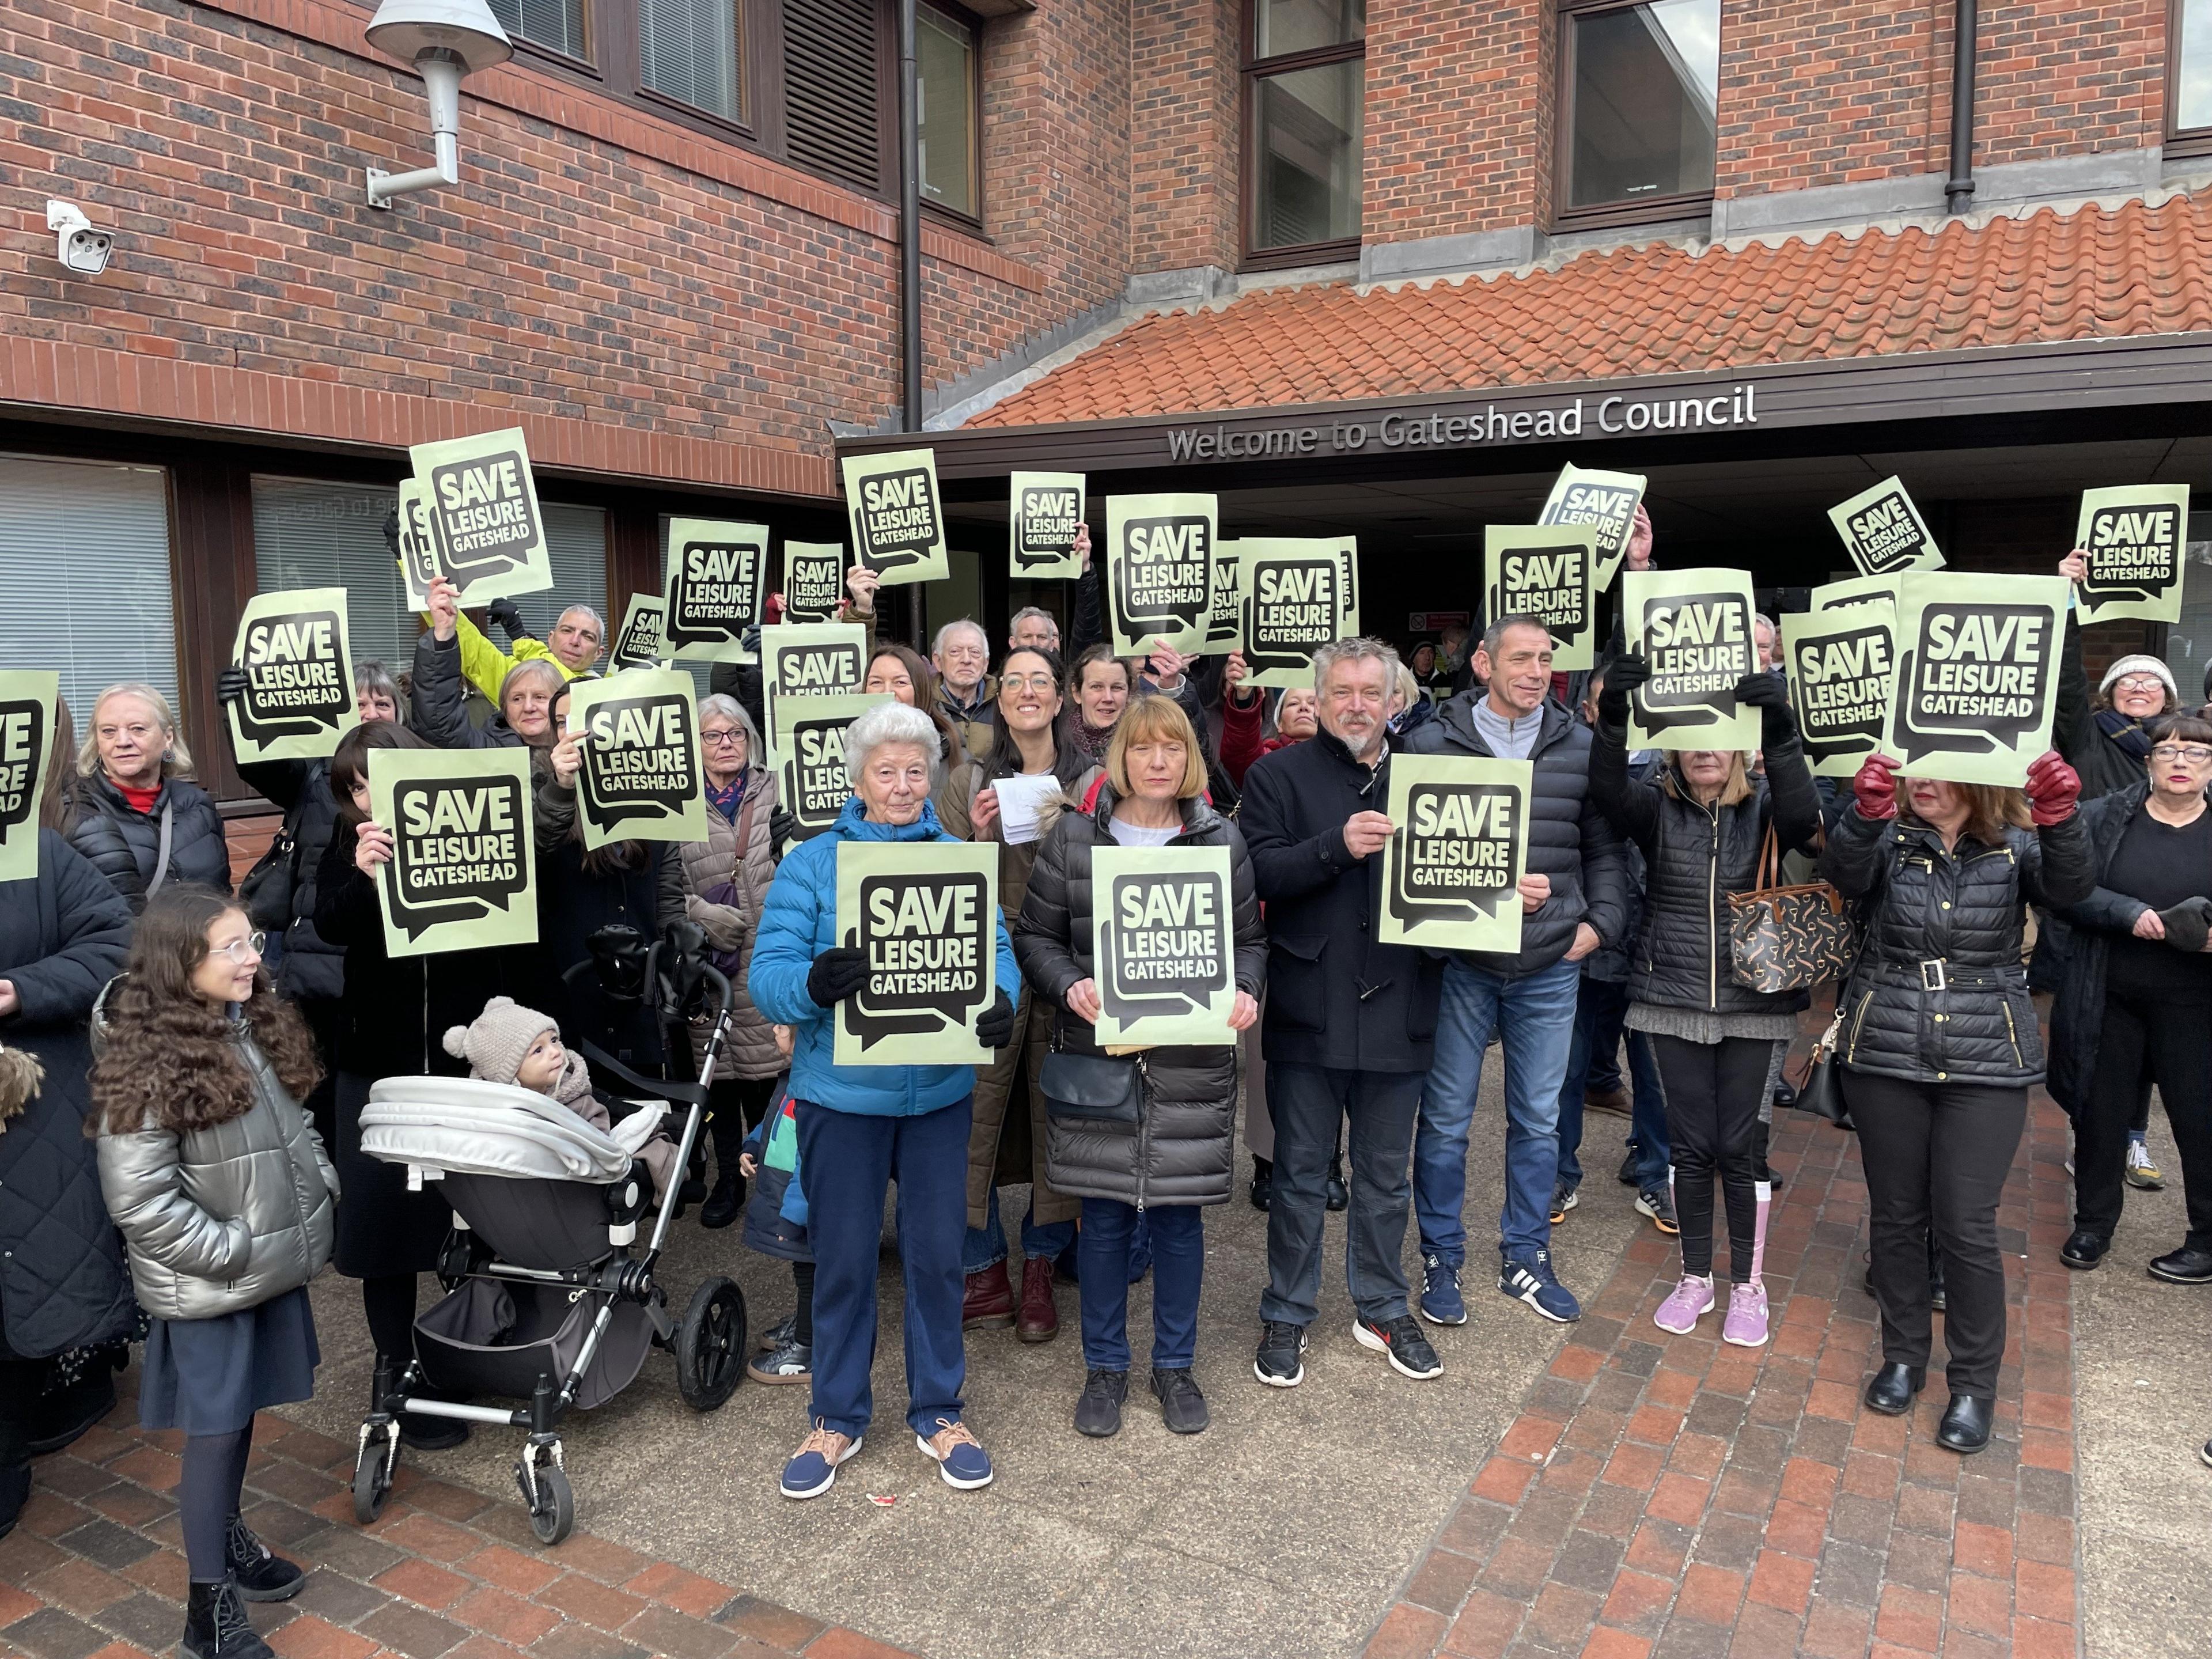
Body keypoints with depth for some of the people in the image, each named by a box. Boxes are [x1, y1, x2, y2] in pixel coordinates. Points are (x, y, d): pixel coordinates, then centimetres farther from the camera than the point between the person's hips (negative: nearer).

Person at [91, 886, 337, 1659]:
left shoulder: (256, 1021, 3)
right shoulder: (149, 1061, -21)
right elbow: (137, 1197, -21)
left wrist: (321, 1185, 3)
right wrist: (229, 1251, -19)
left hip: (275, 1262, 7)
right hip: (209, 1282, -7)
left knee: (243, 1411, 20)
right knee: (215, 1427, 4)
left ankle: (228, 1537, 41)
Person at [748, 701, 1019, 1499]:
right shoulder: (812, 863, -2)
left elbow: (997, 953, -2)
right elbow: (767, 971, -9)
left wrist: (1001, 1005, -24)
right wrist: (814, 984, -31)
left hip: (939, 1091, 2)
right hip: (842, 1093, -1)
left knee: (937, 1252, 11)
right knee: (843, 1257, 10)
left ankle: (938, 1412, 30)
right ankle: (838, 1417, 30)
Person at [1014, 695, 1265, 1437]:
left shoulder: (1221, 839, 5)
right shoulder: (1074, 836, 1)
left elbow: (1251, 938, 9)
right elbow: (1035, 935, 2)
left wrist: (1246, 992, -10)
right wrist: (1071, 986, -16)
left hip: (1193, 1062, 1)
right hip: (1098, 1057, 0)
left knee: (1179, 1212, 10)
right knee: (1104, 1215, 8)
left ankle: (1175, 1364, 29)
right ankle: (1104, 1366, 27)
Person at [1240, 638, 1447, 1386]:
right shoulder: (1279, 776, -1)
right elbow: (1257, 875, -13)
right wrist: (1337, 845, -25)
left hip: (1398, 1009, 3)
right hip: (1309, 1010, -3)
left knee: (1385, 1175, 16)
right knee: (1301, 1174, 10)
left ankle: (1382, 1309, 33)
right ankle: (1286, 1316, 25)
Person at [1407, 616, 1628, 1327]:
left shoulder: (1580, 747, 5)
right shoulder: (1434, 742, -6)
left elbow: (1604, 847, 13)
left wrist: (1600, 922, 2)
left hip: (1551, 967, 3)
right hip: (1459, 963, -3)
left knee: (1538, 1120, 14)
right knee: (1446, 1119, 7)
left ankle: (1525, 1257, 31)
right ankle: (1441, 1260, 24)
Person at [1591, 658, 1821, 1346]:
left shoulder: (1763, 809, -2)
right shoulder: (1658, 808, -1)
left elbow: (1803, 812, -25)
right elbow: (1607, 791, -21)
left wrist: (1780, 729, -39)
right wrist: (1613, 715, -38)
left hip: (1754, 1006, -1)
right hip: (1674, 1004, 1)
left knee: (1740, 1148, 6)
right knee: (1691, 1146, 9)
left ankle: (1748, 1285, 25)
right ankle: (1695, 1278, 27)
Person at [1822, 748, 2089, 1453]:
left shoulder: (2016, 845, 0)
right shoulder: (1888, 838, -1)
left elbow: (2069, 886, -20)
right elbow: (1844, 873, -23)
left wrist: (2060, 817, -40)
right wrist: (1867, 808, -43)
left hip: (1986, 1064, -1)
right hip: (1884, 1055, 1)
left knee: (1967, 1226, 1)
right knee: (1895, 1215, 12)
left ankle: (1974, 1381, 20)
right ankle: (1903, 1355, 31)